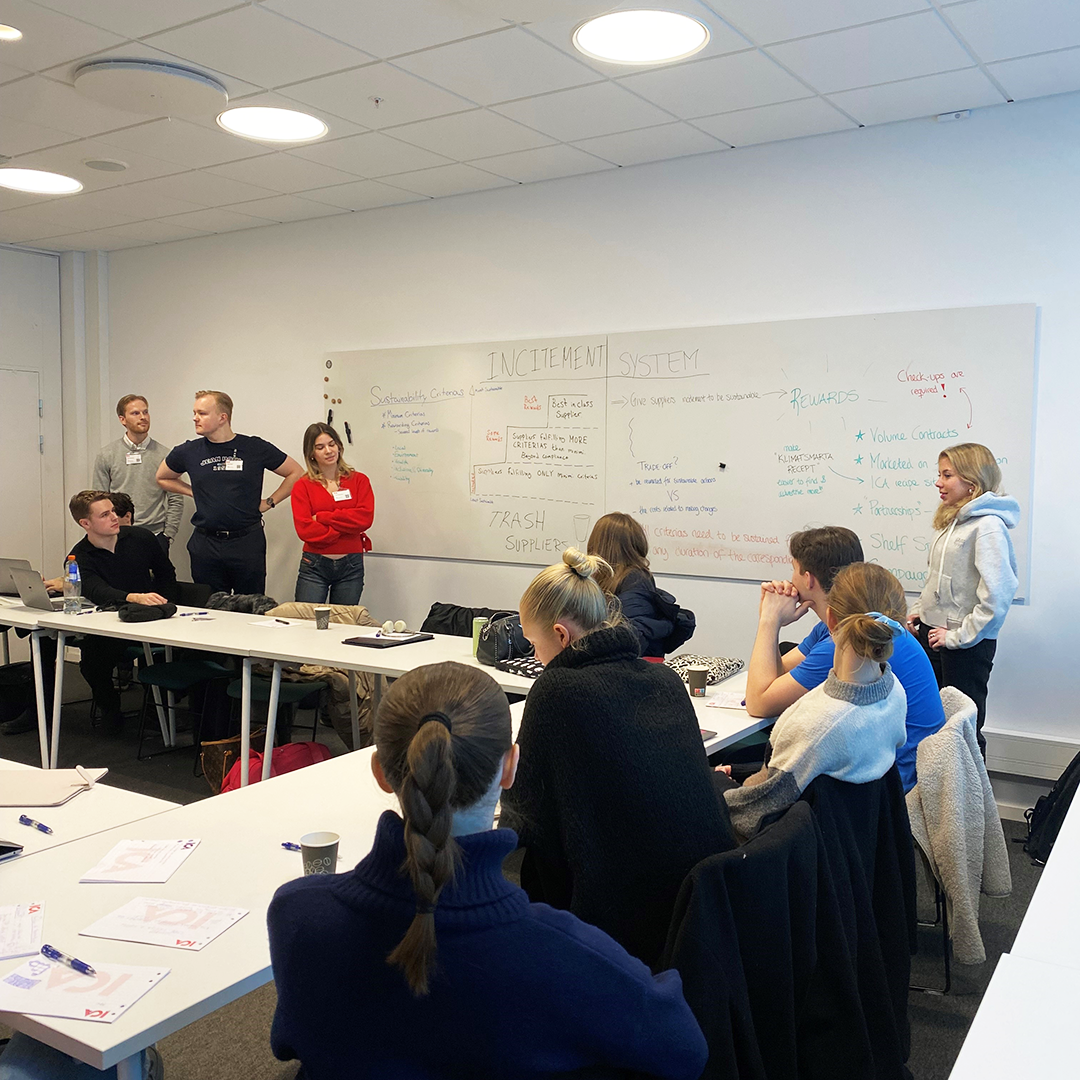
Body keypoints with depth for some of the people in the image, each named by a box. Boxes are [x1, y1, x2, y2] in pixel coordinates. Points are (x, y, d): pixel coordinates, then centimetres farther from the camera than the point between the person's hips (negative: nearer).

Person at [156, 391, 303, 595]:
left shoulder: (255, 448, -2)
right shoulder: (188, 452, 4)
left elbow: (295, 473, 7)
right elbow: (162, 478, 23)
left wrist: (269, 502, 2)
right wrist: (194, 492, 11)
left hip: (248, 542, -2)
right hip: (205, 545, 2)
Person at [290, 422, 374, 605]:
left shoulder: (359, 480, 7)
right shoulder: (303, 486, 3)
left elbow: (365, 518, -8)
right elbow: (304, 529, -8)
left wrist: (322, 517, -9)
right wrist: (346, 528, -9)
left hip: (351, 567, 1)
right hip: (314, 566, -1)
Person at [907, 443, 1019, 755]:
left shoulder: (988, 525, -18)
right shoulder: (950, 521, 10)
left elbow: (997, 594, -25)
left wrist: (959, 636, -20)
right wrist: (918, 610, 10)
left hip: (966, 646, -8)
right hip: (931, 635, 8)